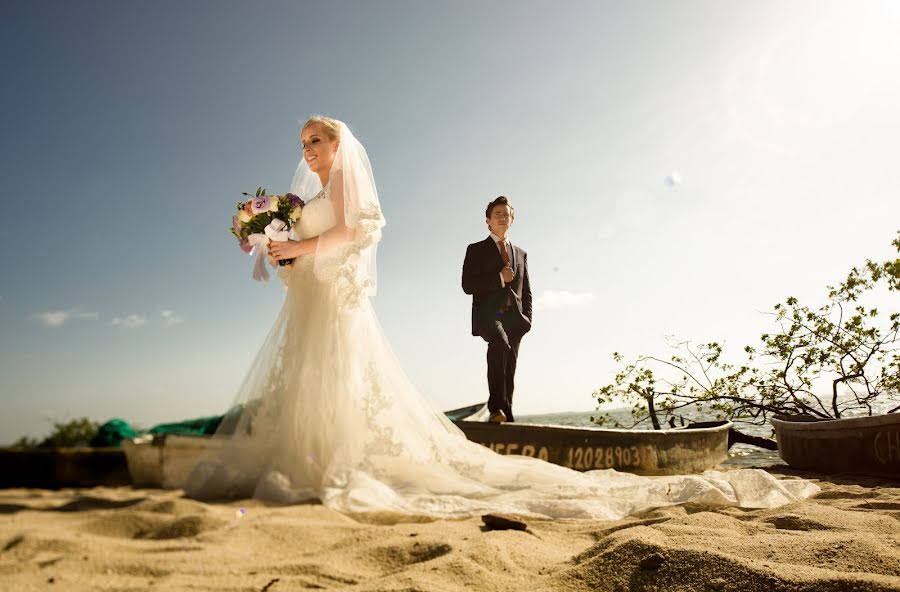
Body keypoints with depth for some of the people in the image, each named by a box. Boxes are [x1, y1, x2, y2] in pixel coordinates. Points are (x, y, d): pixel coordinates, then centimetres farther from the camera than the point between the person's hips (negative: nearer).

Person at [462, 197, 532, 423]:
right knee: (500, 343, -33)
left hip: (513, 317, 5)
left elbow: (526, 292, 25)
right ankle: (497, 407, -37)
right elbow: (468, 285, -2)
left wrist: (527, 318, 9)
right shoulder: (476, 250, 11)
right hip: (488, 313, -5)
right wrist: (499, 278, -9)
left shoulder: (521, 254, 25)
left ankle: (505, 416, 4)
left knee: (509, 370, 0)